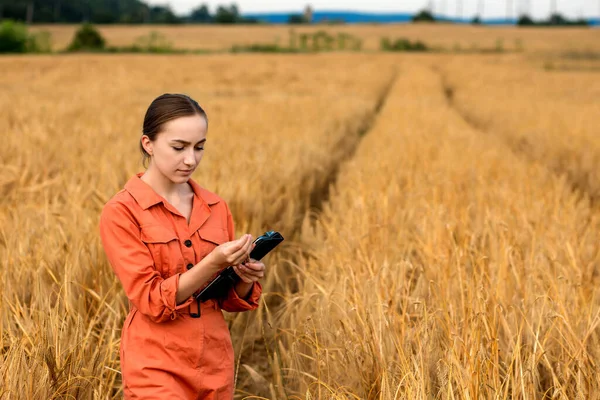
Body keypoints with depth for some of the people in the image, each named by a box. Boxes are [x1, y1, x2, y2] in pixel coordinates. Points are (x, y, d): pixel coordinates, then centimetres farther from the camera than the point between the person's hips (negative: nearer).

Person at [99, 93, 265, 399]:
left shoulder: (216, 208, 6)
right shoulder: (121, 212, -9)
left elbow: (228, 300, 11)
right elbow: (151, 301, -15)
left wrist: (245, 279, -11)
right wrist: (212, 264, -26)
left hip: (216, 364, 5)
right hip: (157, 368, -5)